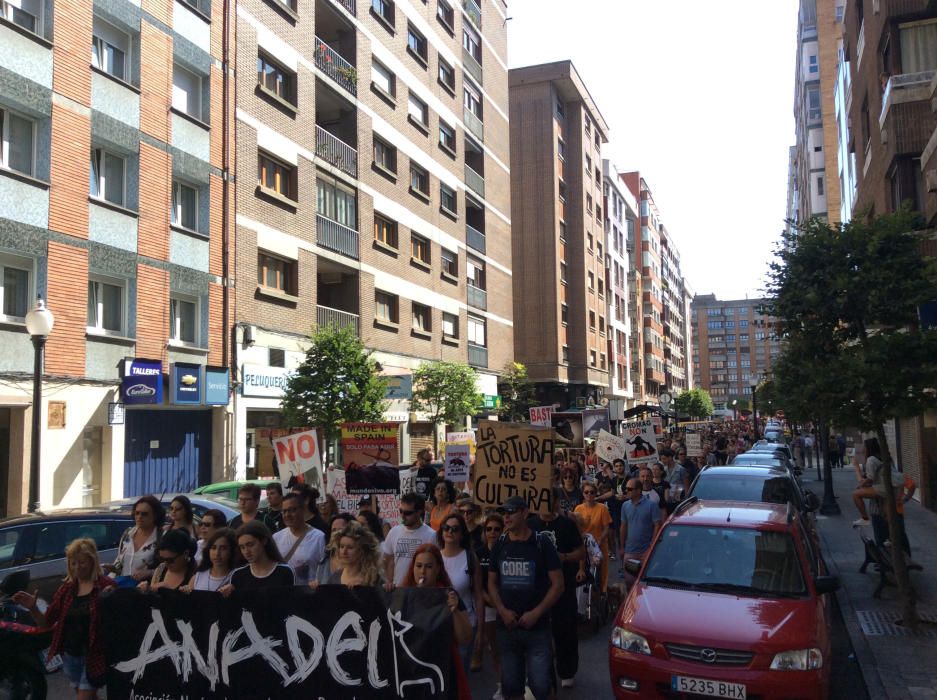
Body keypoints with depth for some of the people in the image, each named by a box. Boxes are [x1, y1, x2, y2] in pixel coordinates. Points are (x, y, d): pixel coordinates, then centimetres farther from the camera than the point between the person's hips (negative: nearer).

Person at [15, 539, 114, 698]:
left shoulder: (105, 586, -12)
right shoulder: (66, 588, 5)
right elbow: (46, 622, 9)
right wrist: (33, 608, -9)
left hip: (92, 655, -6)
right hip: (70, 655, 6)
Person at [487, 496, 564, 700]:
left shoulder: (541, 544, -6)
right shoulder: (499, 545, 5)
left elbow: (558, 584, -6)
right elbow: (492, 582, 10)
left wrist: (536, 613, -14)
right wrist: (502, 611, -6)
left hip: (538, 628, -3)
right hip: (507, 626, 4)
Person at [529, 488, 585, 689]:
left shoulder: (567, 524, -1)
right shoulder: (531, 524, 5)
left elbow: (581, 553, -1)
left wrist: (565, 557, -18)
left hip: (563, 584, -2)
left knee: (565, 629, 3)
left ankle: (567, 672, 16)